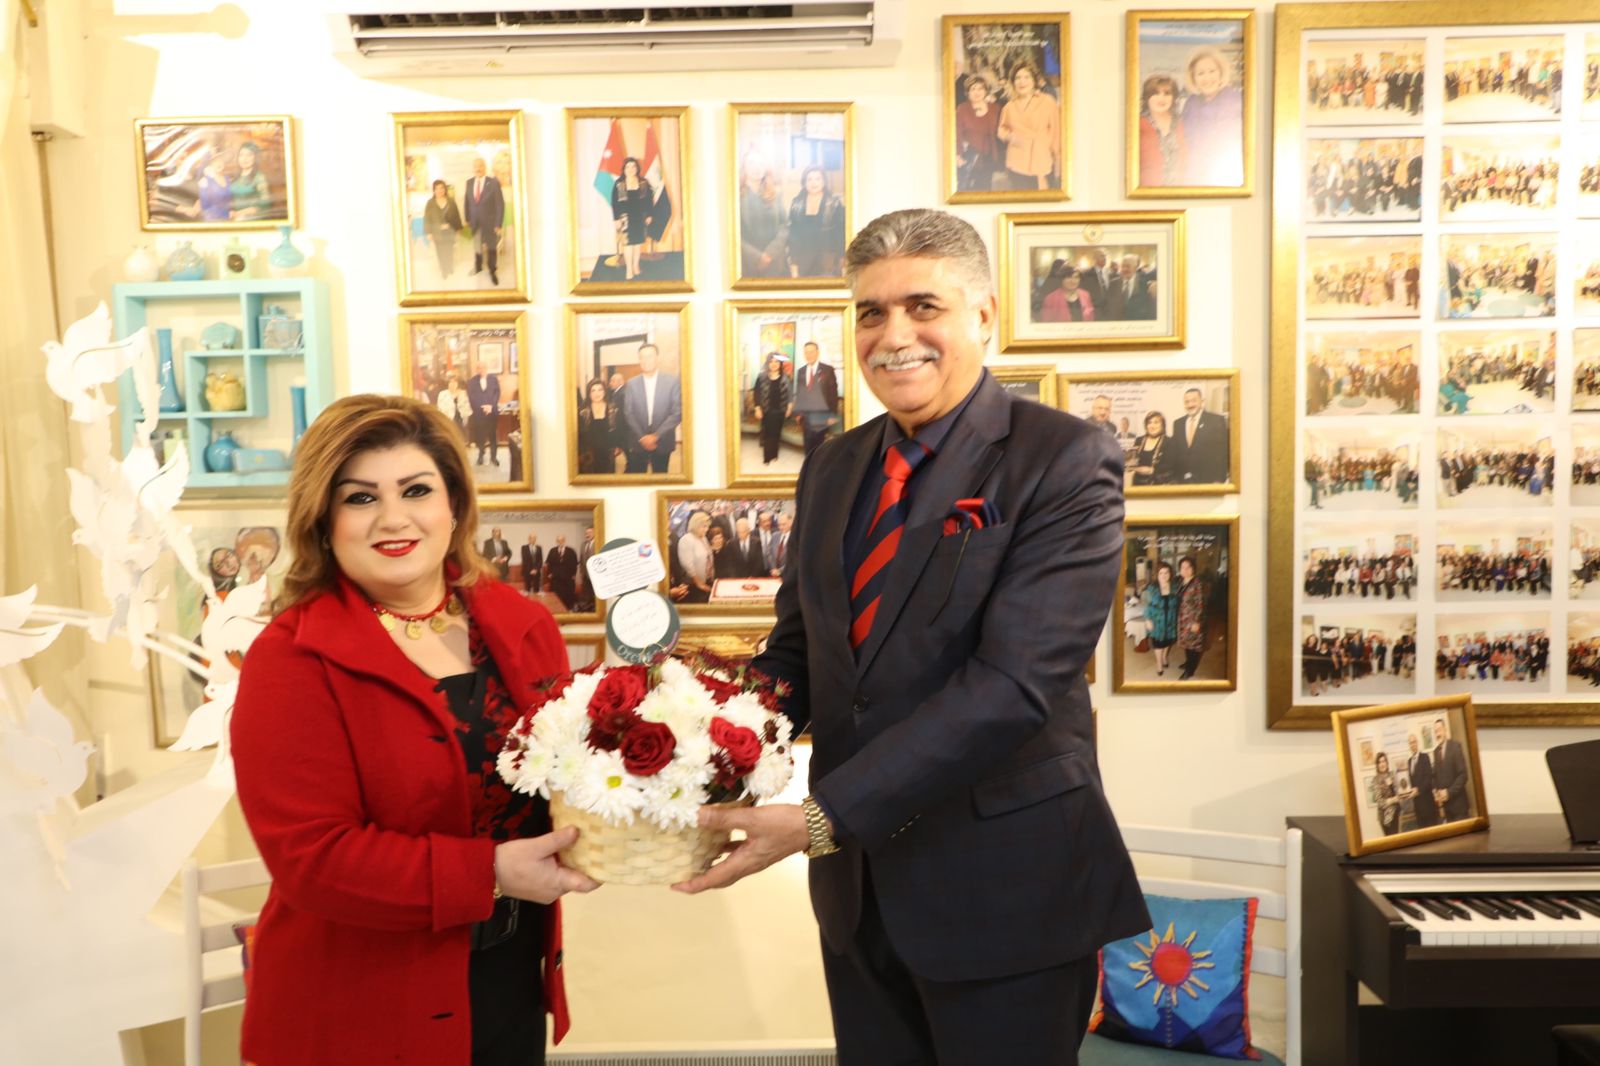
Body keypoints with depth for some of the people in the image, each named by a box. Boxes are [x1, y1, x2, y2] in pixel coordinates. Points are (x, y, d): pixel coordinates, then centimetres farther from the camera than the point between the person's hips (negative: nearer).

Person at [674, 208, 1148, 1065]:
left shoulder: (1064, 461, -15)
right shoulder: (832, 467, 6)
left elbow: (1014, 682, -23)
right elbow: (797, 649, 9)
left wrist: (821, 819, -26)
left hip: (1003, 889, -5)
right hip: (858, 885, 6)